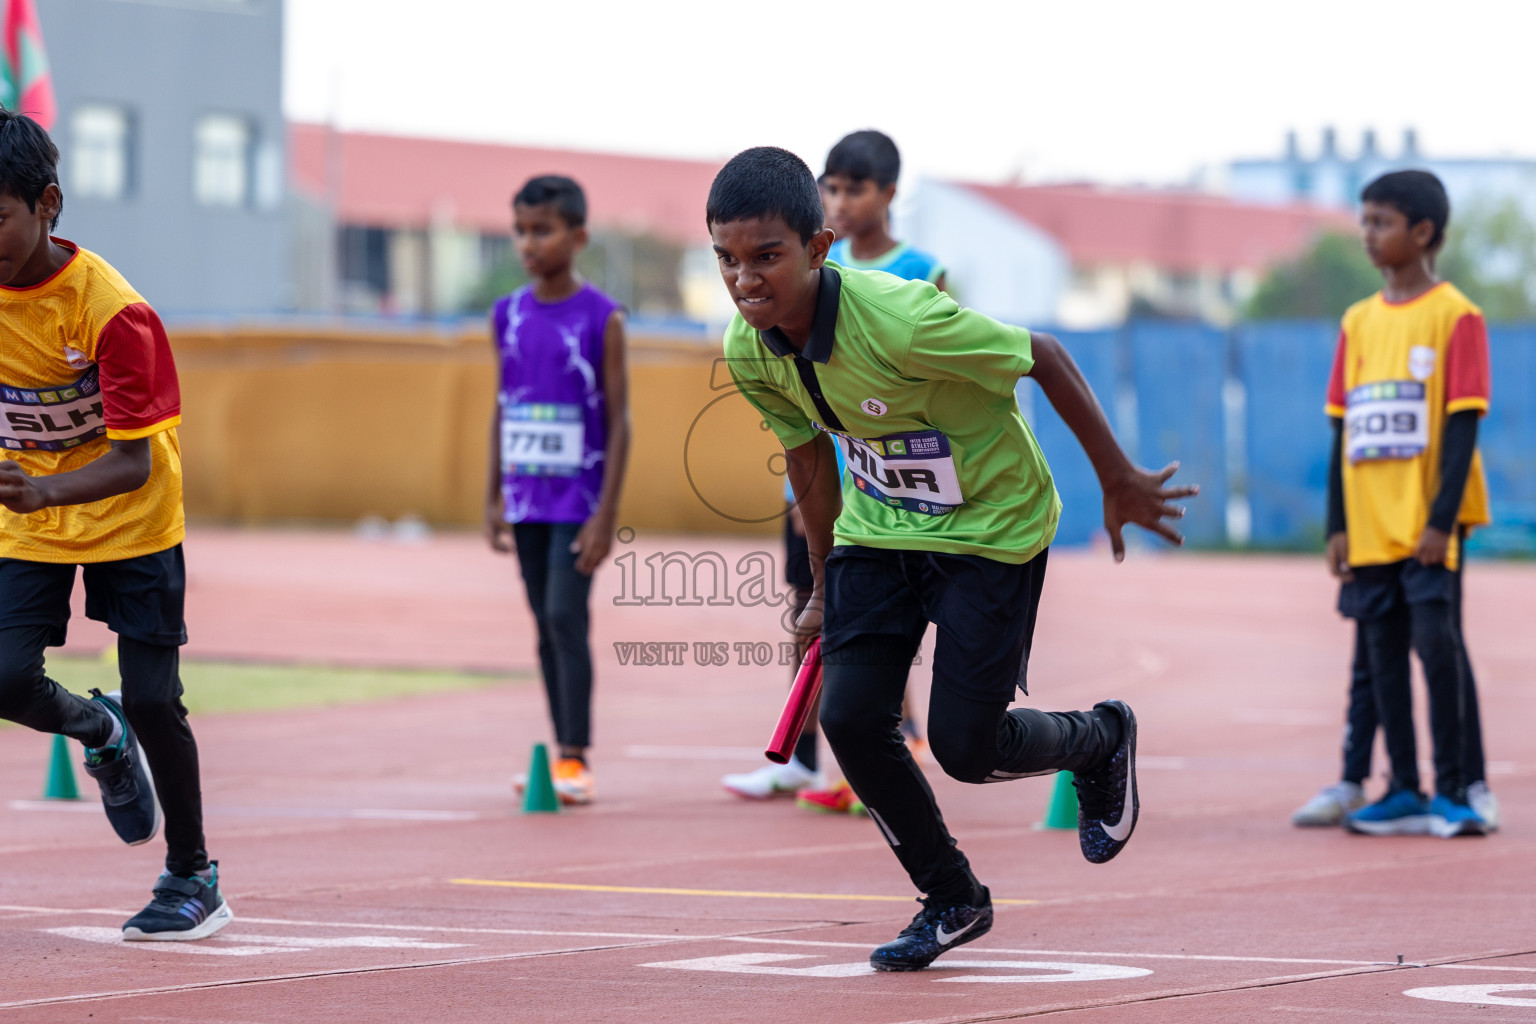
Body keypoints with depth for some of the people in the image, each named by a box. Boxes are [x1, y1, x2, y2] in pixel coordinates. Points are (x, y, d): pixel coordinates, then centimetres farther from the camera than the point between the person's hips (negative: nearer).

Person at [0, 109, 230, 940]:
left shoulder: (111, 310, -26)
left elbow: (132, 463, -27)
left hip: (130, 519, -4)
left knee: (152, 701, -4)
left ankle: (193, 878, 16)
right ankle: (97, 730, 22)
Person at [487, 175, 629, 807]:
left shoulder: (601, 318, -8)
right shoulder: (507, 316, 6)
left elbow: (619, 420, -7)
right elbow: (502, 411, 14)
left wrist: (606, 512, -12)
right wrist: (493, 499, 11)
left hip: (578, 497, -5)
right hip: (526, 496, 5)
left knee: (567, 615, -13)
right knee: (545, 625, 9)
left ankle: (577, 759, -10)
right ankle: (563, 756, 15)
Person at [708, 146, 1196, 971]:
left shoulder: (901, 322, -34)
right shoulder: (748, 352, -14)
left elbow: (1046, 358, -21)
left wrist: (1119, 482, -11)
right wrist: (826, 587, 16)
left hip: (994, 528, -5)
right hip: (879, 529, 5)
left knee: (963, 746, -7)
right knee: (850, 717, -11)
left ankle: (1100, 740, 28)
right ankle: (951, 900, 12)